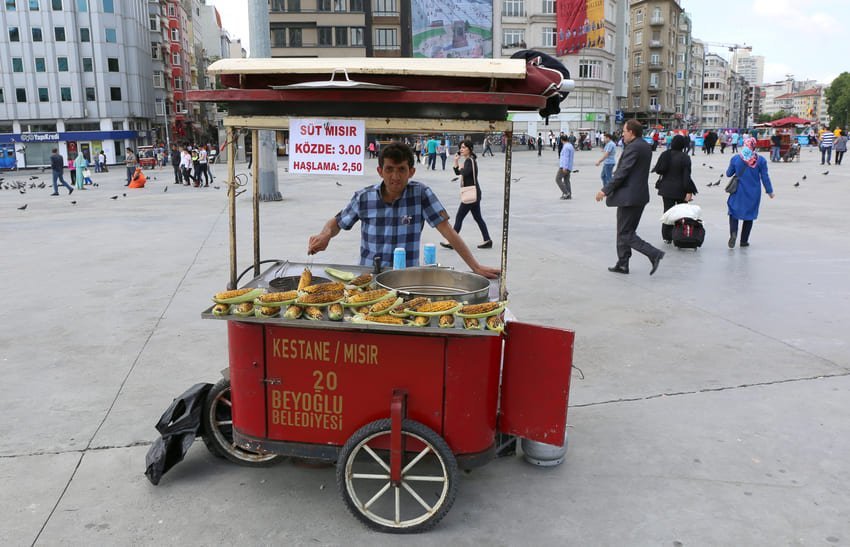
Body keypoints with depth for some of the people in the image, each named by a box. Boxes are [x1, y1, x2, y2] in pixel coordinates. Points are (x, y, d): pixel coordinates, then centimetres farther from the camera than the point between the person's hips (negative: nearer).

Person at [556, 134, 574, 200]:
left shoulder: (566, 146, -14)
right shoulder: (571, 146, 16)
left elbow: (566, 157, -21)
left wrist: (564, 167, -24)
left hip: (564, 167, -10)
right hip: (569, 167, 10)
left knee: (558, 179, -6)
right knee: (566, 180, 10)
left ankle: (565, 193, -10)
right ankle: (569, 195, 7)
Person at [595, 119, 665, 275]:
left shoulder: (633, 147, -18)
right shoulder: (646, 146, 12)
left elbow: (622, 172, -21)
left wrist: (605, 190, -16)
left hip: (628, 196, -10)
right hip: (641, 194, 10)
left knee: (625, 234, -3)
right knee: (625, 231, 17)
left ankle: (654, 253, -10)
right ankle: (622, 264, 22)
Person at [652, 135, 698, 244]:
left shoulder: (665, 154, -5)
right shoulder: (685, 157, -12)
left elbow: (658, 169, -2)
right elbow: (687, 175, -15)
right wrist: (689, 191, -13)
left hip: (667, 189, 2)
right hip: (680, 190, -2)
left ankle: (667, 237, 9)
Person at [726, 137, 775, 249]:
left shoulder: (735, 159, -9)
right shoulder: (761, 160, -8)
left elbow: (728, 174, 2)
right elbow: (765, 177, -3)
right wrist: (769, 191, 8)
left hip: (739, 192, -1)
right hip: (753, 193, 1)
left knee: (734, 211, 12)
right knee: (749, 215, 14)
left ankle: (733, 233, -16)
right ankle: (744, 241, 18)